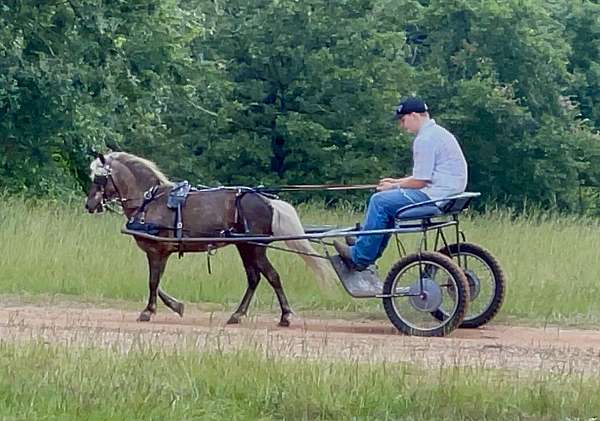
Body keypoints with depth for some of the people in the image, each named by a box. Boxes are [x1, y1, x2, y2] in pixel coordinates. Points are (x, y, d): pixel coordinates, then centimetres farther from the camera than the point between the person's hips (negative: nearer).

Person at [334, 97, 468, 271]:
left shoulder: (425, 139, -15)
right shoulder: (437, 133, 19)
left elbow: (420, 182, -16)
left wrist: (395, 186, 0)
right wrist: (396, 181, 18)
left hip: (435, 195, -11)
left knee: (380, 202, -9)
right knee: (388, 202, 20)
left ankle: (359, 256, -4)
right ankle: (367, 248, 20)